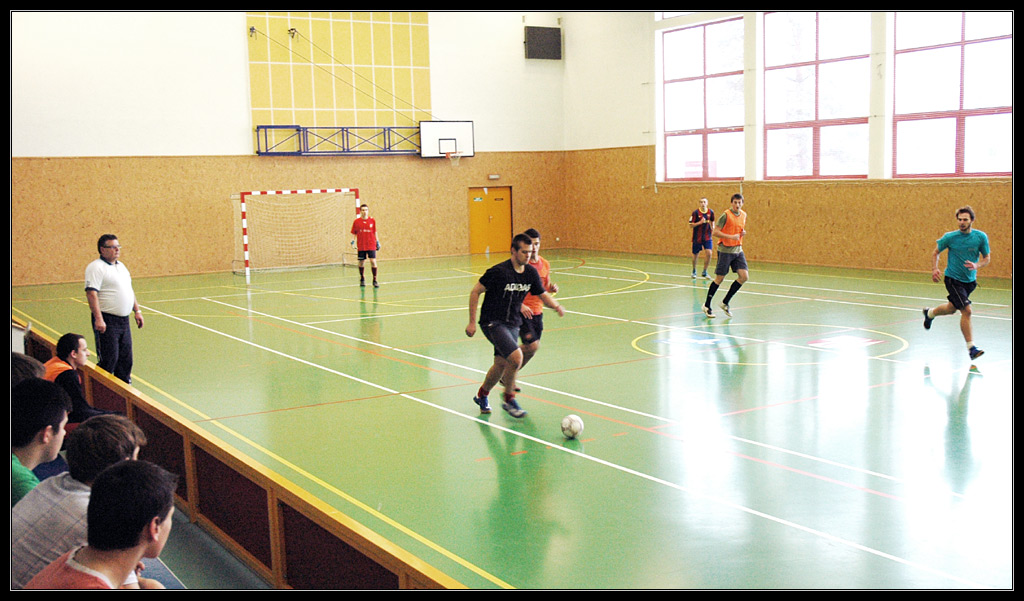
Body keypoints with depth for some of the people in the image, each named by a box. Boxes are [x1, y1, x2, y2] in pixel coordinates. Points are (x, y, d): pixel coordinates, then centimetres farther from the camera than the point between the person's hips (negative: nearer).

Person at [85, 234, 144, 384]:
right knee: (108, 360, -7)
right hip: (107, 321, -8)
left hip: (124, 321, 8)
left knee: (125, 359, 12)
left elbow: (129, 290, 25)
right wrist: (98, 319, -26)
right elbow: (91, 293, -19)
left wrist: (137, 311, 20)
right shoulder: (96, 267, -10)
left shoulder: (121, 266, 17)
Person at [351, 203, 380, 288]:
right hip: (361, 246, 0)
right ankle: (362, 279, 28)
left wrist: (377, 241, 10)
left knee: (373, 261, -10)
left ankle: (375, 280, -2)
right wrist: (353, 241, -8)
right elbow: (354, 233, 5)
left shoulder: (372, 221, 2)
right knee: (361, 262, 8)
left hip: (371, 245, 0)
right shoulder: (356, 222, -1)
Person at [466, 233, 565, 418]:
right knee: (516, 357, -22)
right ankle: (509, 400, -3)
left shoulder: (531, 273, 1)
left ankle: (482, 395, 37)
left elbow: (543, 295, 13)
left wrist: (556, 306, -10)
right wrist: (472, 322, -12)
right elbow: (475, 291, -11)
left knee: (501, 364, 10)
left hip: (513, 324, 7)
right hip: (492, 322, -7)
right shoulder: (498, 271, -18)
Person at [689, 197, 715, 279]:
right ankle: (694, 271, 33)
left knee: (709, 253, -14)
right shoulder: (695, 213, -11)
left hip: (707, 237, 2)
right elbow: (691, 226, -12)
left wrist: (713, 227, 4)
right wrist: (700, 222, -24)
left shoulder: (711, 212, -1)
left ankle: (704, 272, 2)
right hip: (697, 238, -2)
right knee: (696, 255, 9)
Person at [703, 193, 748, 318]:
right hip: (725, 250, -6)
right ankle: (707, 306, 12)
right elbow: (715, 232, -15)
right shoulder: (726, 215, -11)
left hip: (738, 250, 6)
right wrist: (731, 237, -23)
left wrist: (743, 232, 4)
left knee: (743, 276, -5)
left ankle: (725, 303, 8)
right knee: (719, 279, -3)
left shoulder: (743, 215, 10)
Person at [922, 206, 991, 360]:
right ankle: (971, 347, -10)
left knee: (952, 309, 21)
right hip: (953, 279, -4)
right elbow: (936, 252, 4)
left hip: (970, 280, 4)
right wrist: (935, 269, -11)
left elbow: (987, 258, 2)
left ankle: (930, 313, 53)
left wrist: (976, 265, -19)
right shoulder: (950, 237, -11)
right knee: (966, 310, -17)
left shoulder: (981, 237, -7)